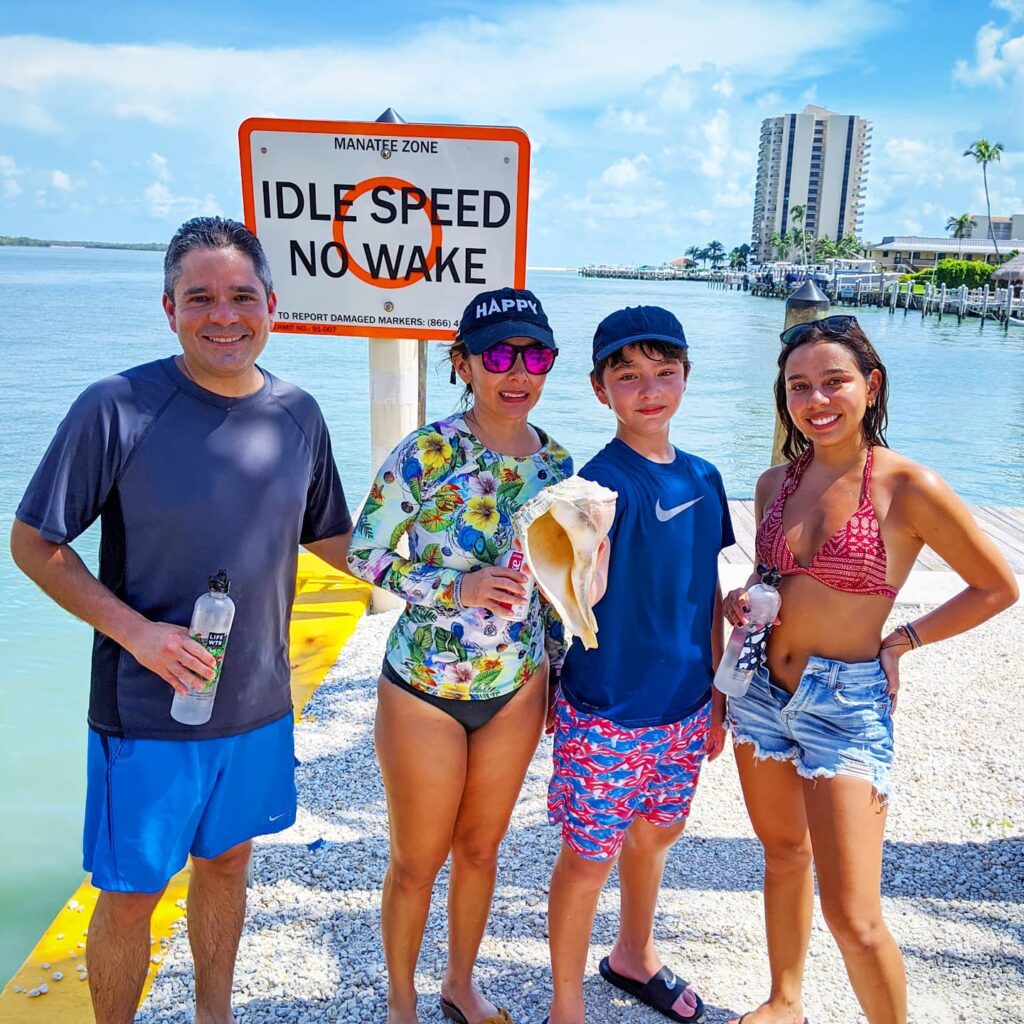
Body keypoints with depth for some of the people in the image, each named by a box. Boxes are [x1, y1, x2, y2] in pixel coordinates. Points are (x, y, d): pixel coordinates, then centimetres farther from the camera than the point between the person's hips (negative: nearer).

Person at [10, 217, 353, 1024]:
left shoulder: (297, 414, -1)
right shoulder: (118, 407, -15)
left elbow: (330, 538, 11)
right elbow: (34, 542, -9)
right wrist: (135, 630, -19)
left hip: (259, 703, 5)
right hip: (146, 711, -4)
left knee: (227, 861, 22)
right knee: (131, 893, 10)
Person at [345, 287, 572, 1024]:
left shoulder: (556, 462, -2)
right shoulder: (425, 453, -17)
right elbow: (365, 556, -12)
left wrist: (557, 668, 9)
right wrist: (457, 587, -23)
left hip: (517, 689, 4)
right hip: (425, 689, -4)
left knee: (481, 848, 21)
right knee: (418, 860, 13)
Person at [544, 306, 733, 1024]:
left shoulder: (703, 477, 1)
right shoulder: (602, 479, -18)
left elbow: (709, 591, 10)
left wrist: (719, 693, 14)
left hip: (684, 707, 7)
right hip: (607, 713, -6)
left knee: (656, 832, 24)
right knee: (588, 857, 8)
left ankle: (635, 956, 51)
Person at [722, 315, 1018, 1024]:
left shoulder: (908, 487, -14)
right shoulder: (776, 483, 2)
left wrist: (898, 643, -7)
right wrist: (743, 602, -4)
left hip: (848, 706, -5)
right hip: (764, 691, 5)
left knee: (854, 919, -4)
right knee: (783, 854, 23)